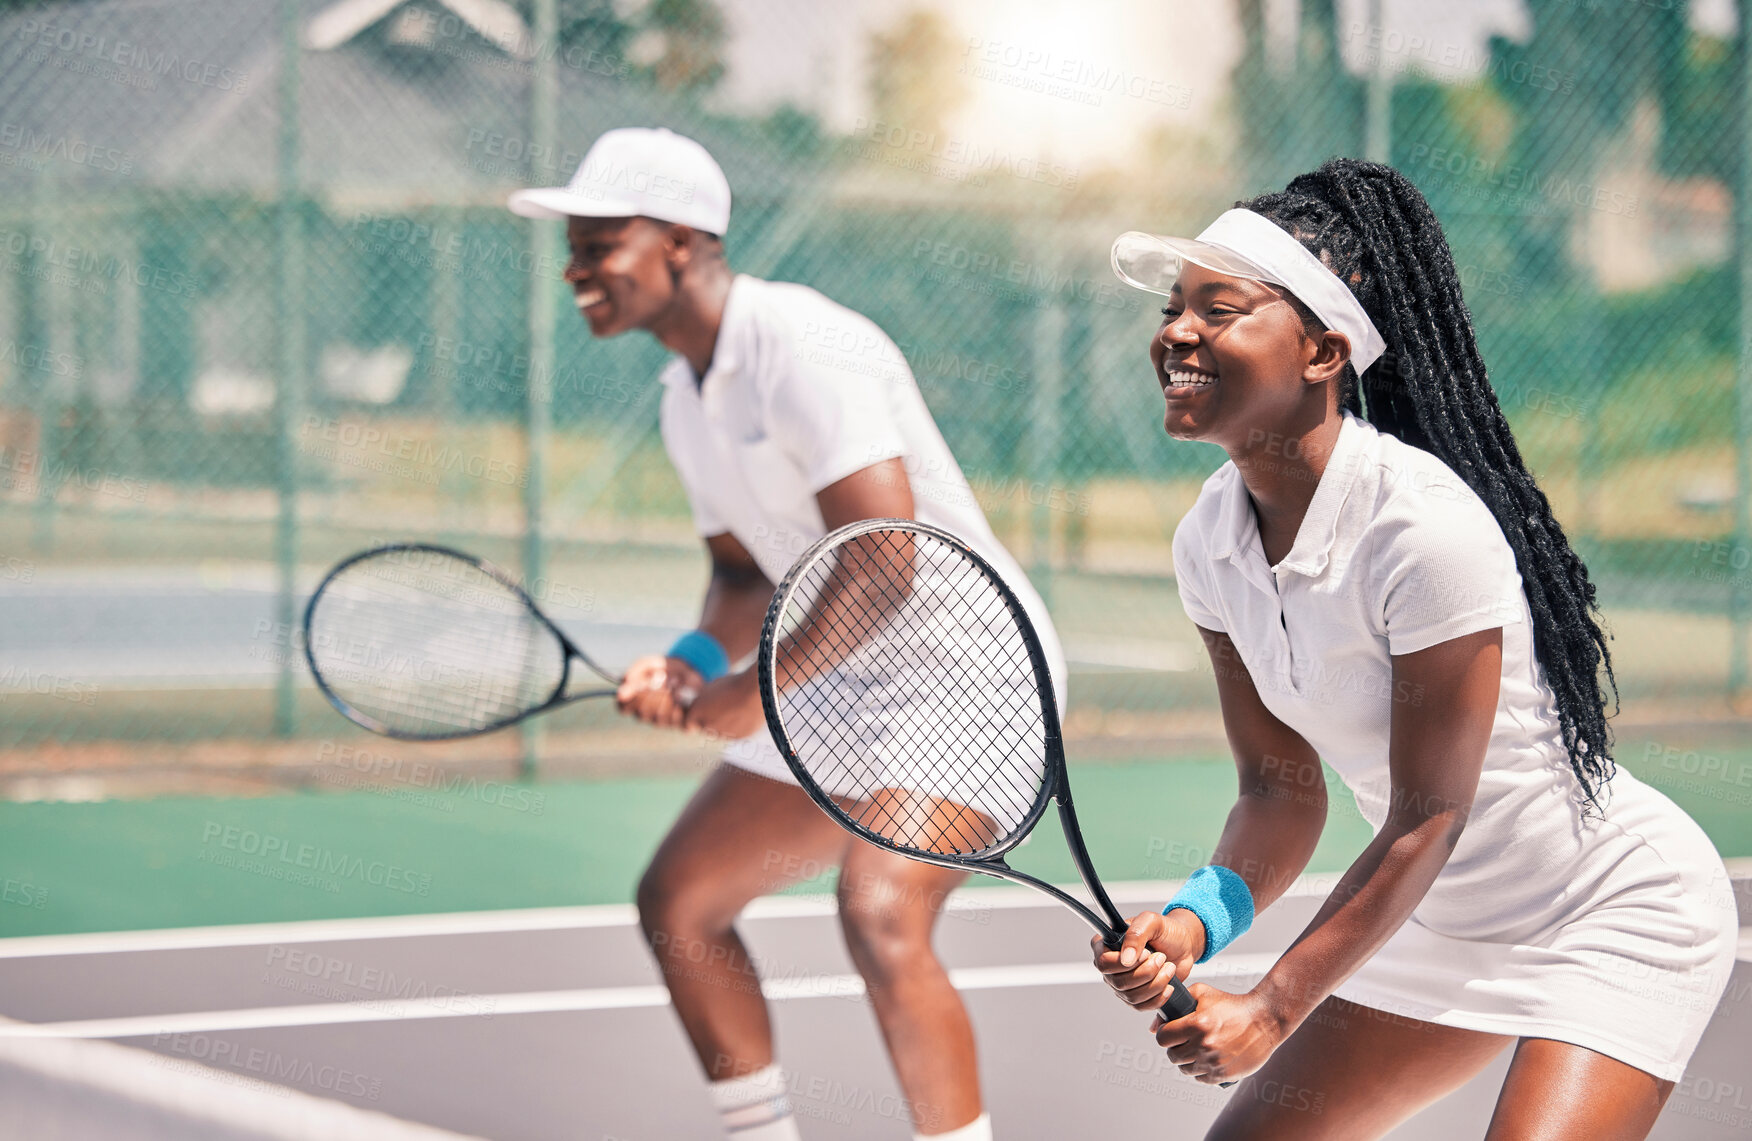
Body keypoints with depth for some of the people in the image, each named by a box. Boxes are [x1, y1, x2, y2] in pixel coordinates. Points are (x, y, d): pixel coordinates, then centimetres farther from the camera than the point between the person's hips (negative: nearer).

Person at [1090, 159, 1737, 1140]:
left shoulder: (1425, 525, -29)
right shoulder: (1209, 541, -7)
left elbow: (1428, 817, -24)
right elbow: (1283, 785, -1)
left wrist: (1273, 1007, -23)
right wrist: (1200, 920, -20)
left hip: (1618, 913, -7)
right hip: (1442, 924, 8)